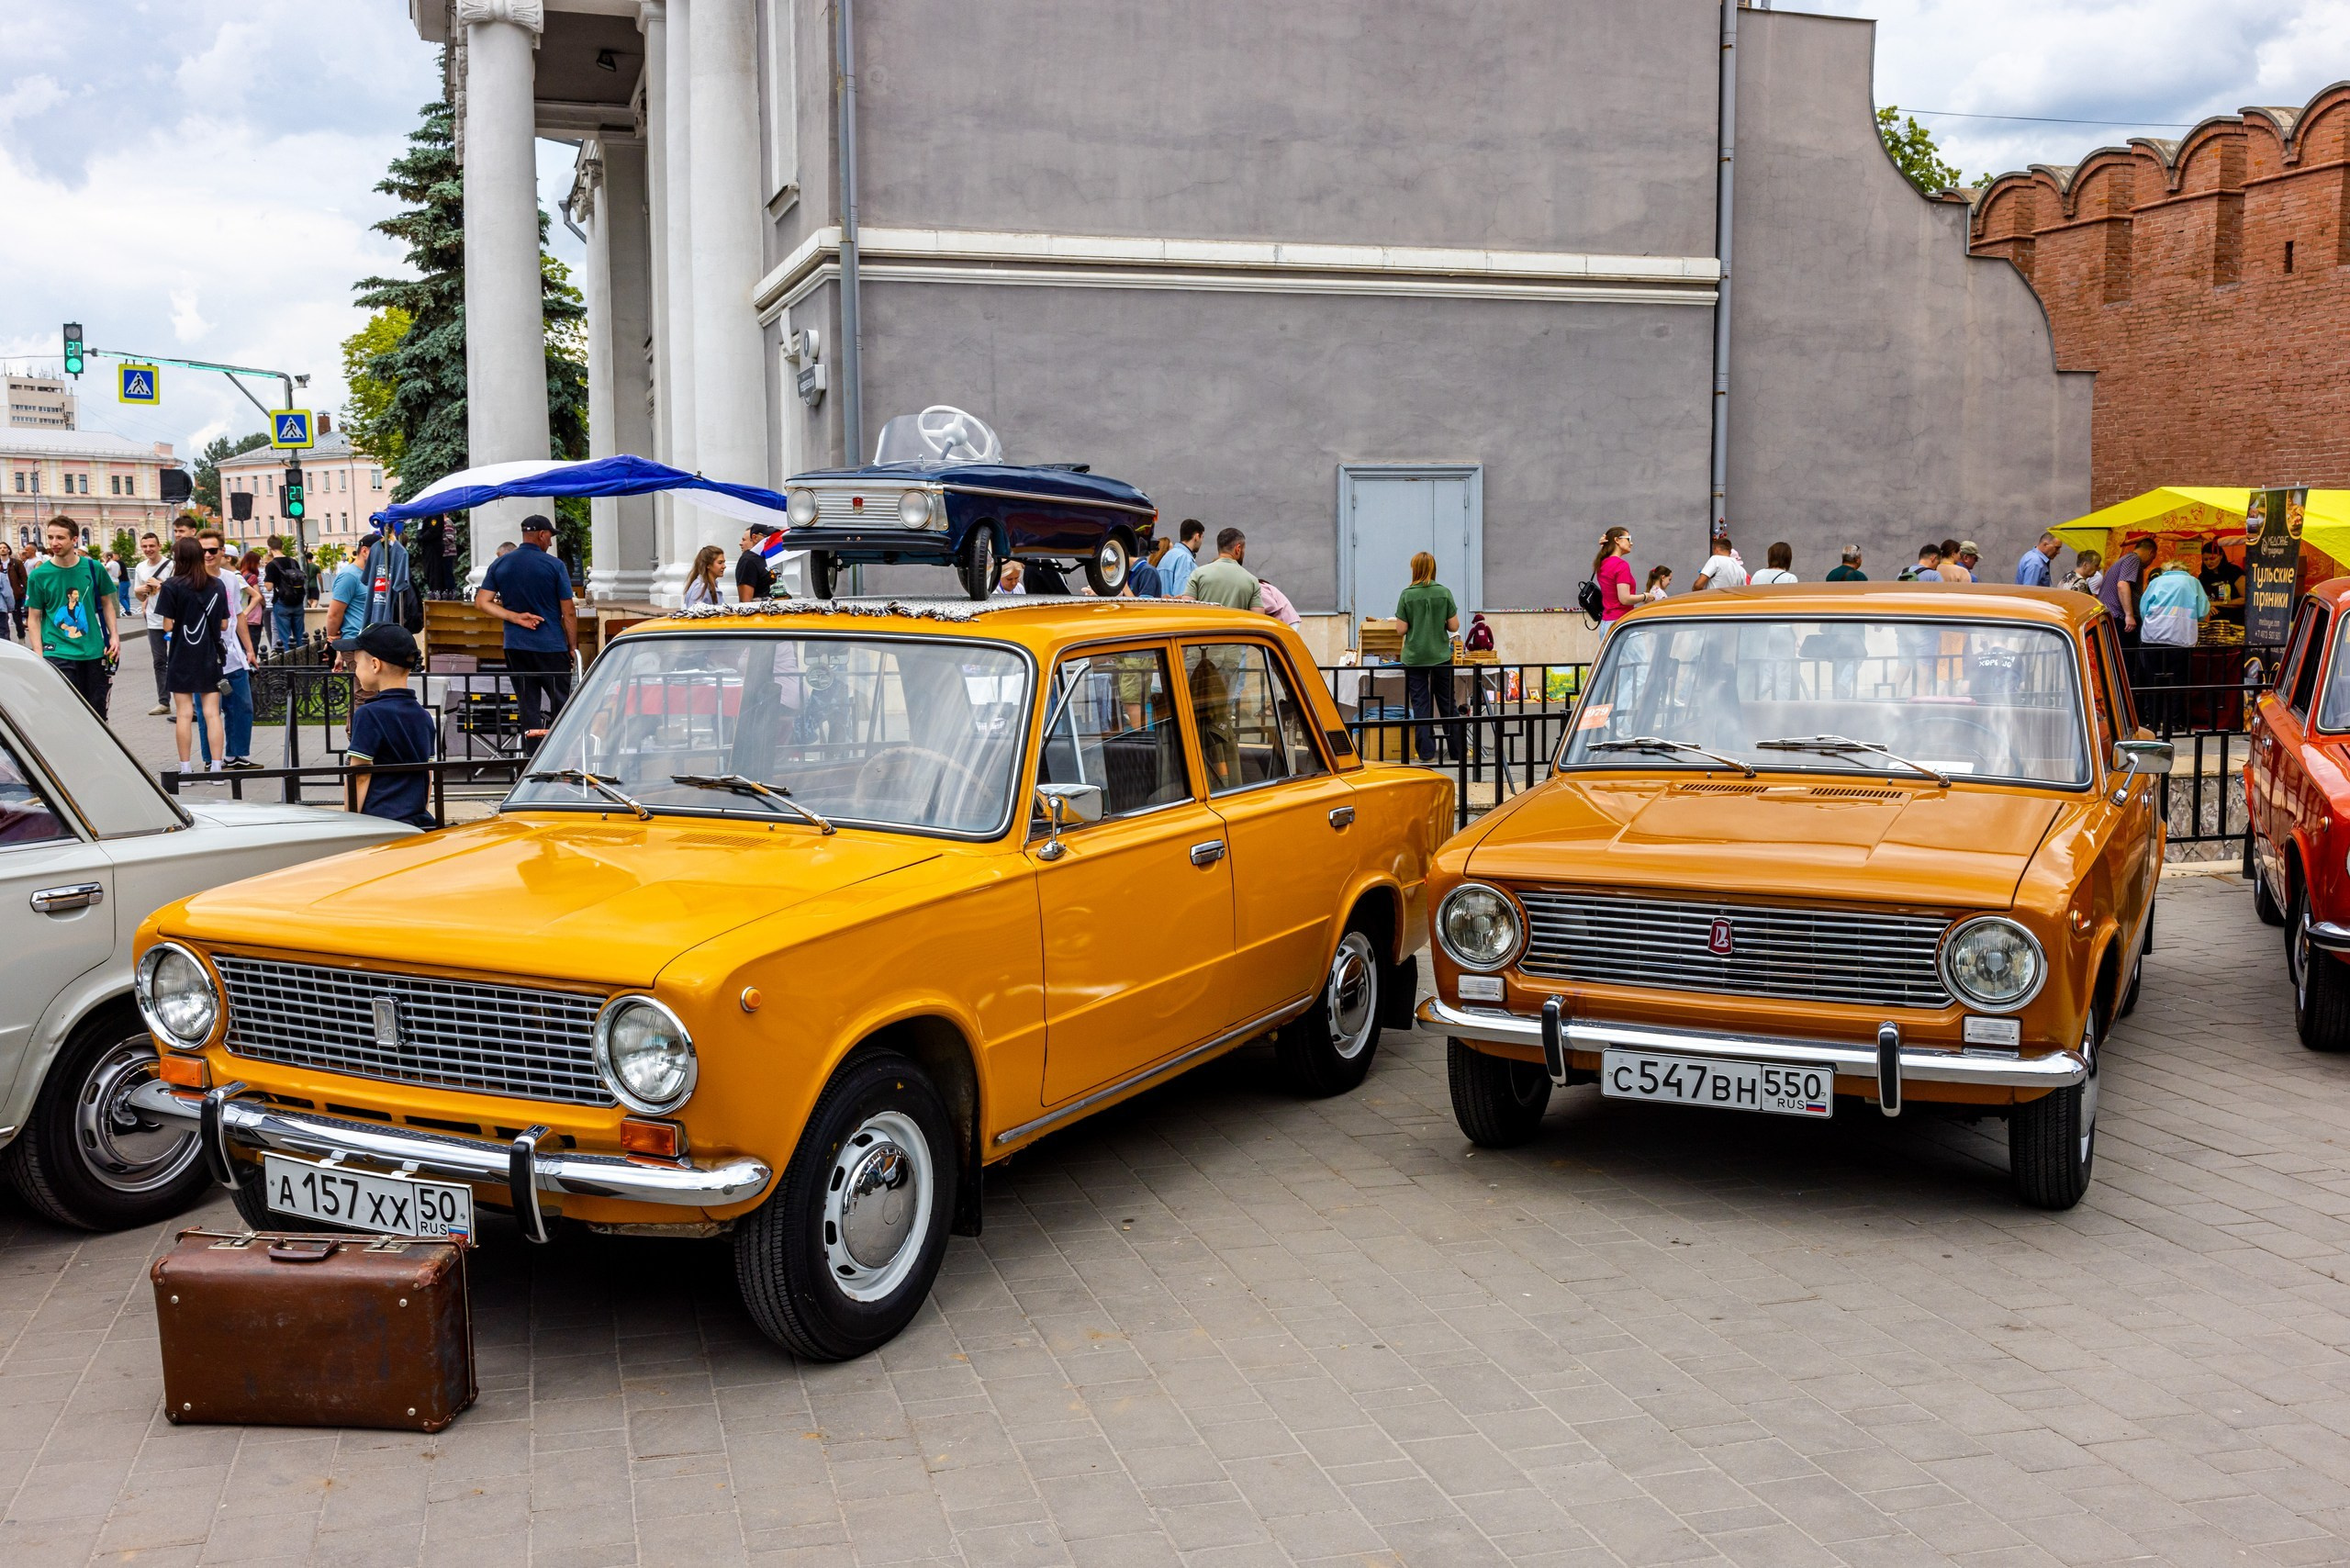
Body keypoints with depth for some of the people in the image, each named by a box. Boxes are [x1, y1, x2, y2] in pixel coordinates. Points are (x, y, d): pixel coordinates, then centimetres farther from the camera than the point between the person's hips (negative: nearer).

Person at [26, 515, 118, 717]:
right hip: (58, 654, -2)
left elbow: (106, 604, 13)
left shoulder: (93, 568, 2)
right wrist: (39, 655, -6)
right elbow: (35, 618, 2)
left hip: (94, 652, 2)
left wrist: (114, 636, 2)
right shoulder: (39, 575, -3)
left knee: (97, 713, 10)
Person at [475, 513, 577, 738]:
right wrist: (573, 648, 3)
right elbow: (569, 612, -6)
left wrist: (515, 617, -3)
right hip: (551, 646, -4)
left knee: (528, 706, 9)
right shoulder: (554, 565, -7)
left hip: (515, 645, 4)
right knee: (561, 703, 5)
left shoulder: (500, 565, 6)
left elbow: (481, 602, 2)